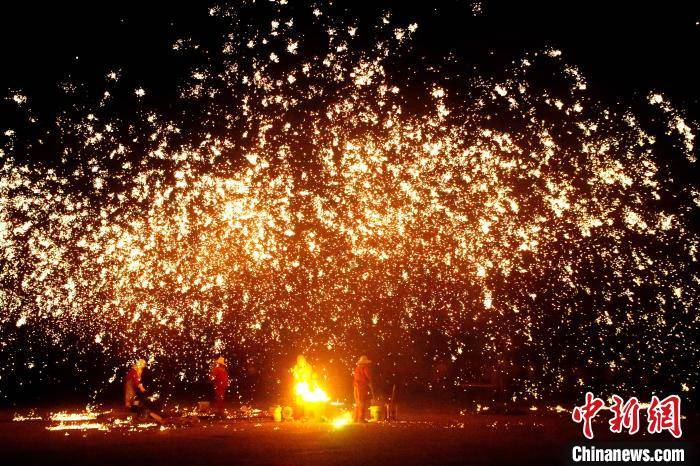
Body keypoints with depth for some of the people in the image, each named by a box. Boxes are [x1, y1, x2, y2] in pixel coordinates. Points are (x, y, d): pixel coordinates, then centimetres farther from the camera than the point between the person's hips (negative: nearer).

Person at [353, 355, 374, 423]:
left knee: (357, 403, 13)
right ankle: (361, 418, -11)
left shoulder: (357, 369, 14)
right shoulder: (365, 368, -6)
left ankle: (355, 418, 14)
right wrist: (372, 390, -2)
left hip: (356, 387, 7)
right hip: (363, 387, -7)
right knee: (363, 403, -6)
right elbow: (369, 380, -9)